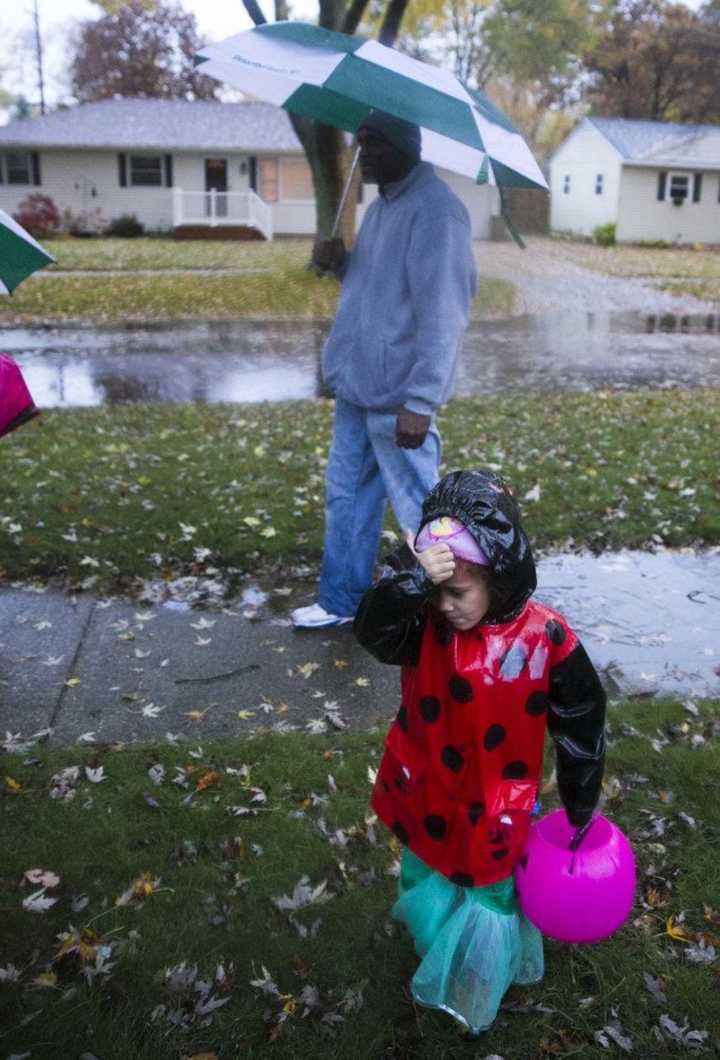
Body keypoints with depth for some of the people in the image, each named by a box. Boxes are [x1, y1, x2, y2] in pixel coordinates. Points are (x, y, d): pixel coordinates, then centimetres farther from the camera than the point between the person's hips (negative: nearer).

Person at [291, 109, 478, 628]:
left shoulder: (435, 210, -16)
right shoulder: (381, 205, 14)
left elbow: (442, 315, -23)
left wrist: (420, 402, -27)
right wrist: (341, 263, 3)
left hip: (396, 398, -10)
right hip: (357, 386, 10)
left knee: (419, 511, 1)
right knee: (346, 497, 17)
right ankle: (341, 603, 32)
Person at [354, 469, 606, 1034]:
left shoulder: (546, 639, -23)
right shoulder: (427, 621, -18)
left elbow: (581, 724, -10)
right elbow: (373, 629, -40)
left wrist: (581, 806, 1)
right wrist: (412, 577, -57)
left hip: (495, 811, -2)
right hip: (428, 800, 2)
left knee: (488, 897, 22)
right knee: (428, 889, 27)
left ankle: (477, 987, 53)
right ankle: (437, 957, 60)